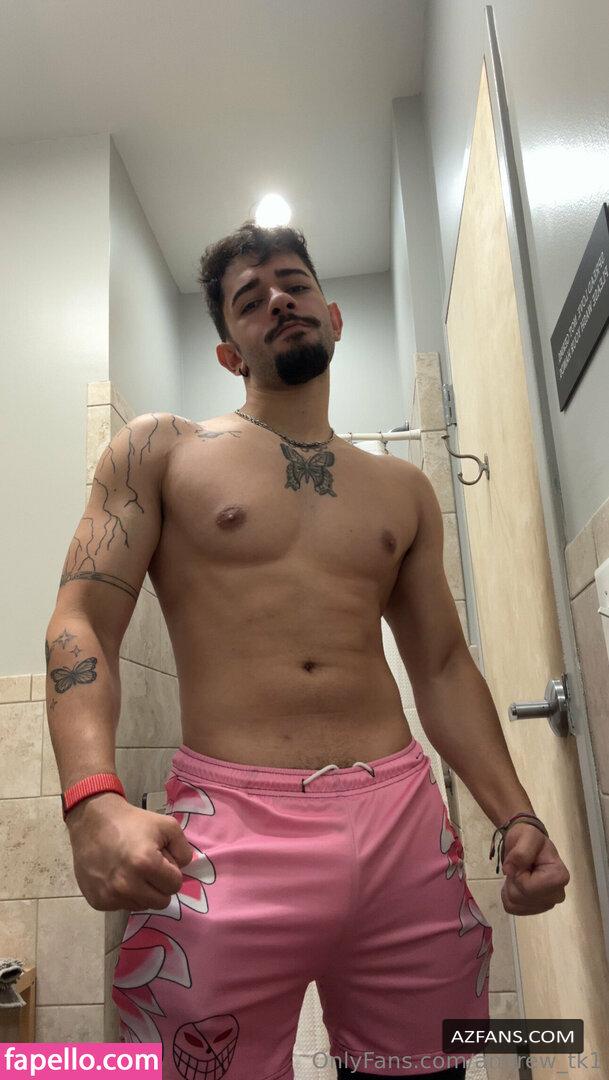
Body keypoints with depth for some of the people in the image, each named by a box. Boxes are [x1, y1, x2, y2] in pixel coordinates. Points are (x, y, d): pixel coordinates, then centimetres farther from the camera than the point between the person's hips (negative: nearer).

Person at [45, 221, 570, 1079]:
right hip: (230, 830, -3)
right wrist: (94, 803, -20)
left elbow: (444, 665, 16)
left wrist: (518, 818, 5)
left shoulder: (405, 490, 15)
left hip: (406, 822, 4)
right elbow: (82, 625, -4)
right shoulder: (159, 449, 5)